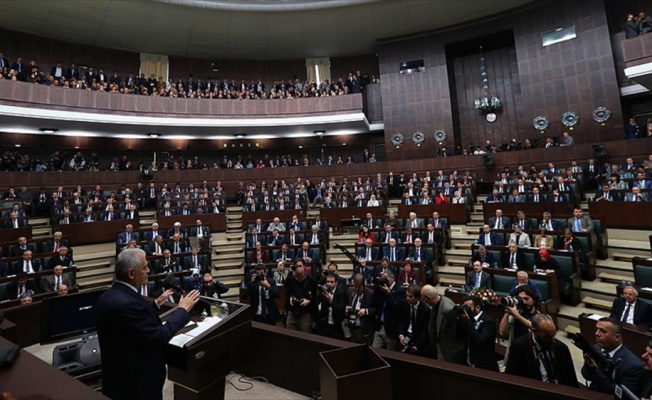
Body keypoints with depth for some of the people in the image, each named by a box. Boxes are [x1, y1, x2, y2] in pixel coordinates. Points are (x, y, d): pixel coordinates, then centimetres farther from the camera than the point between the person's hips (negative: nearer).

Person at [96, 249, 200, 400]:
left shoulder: (110, 295, 0)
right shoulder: (126, 303, -31)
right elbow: (159, 337, -26)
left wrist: (156, 304, 15)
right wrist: (183, 309, -17)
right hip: (136, 383, -9)